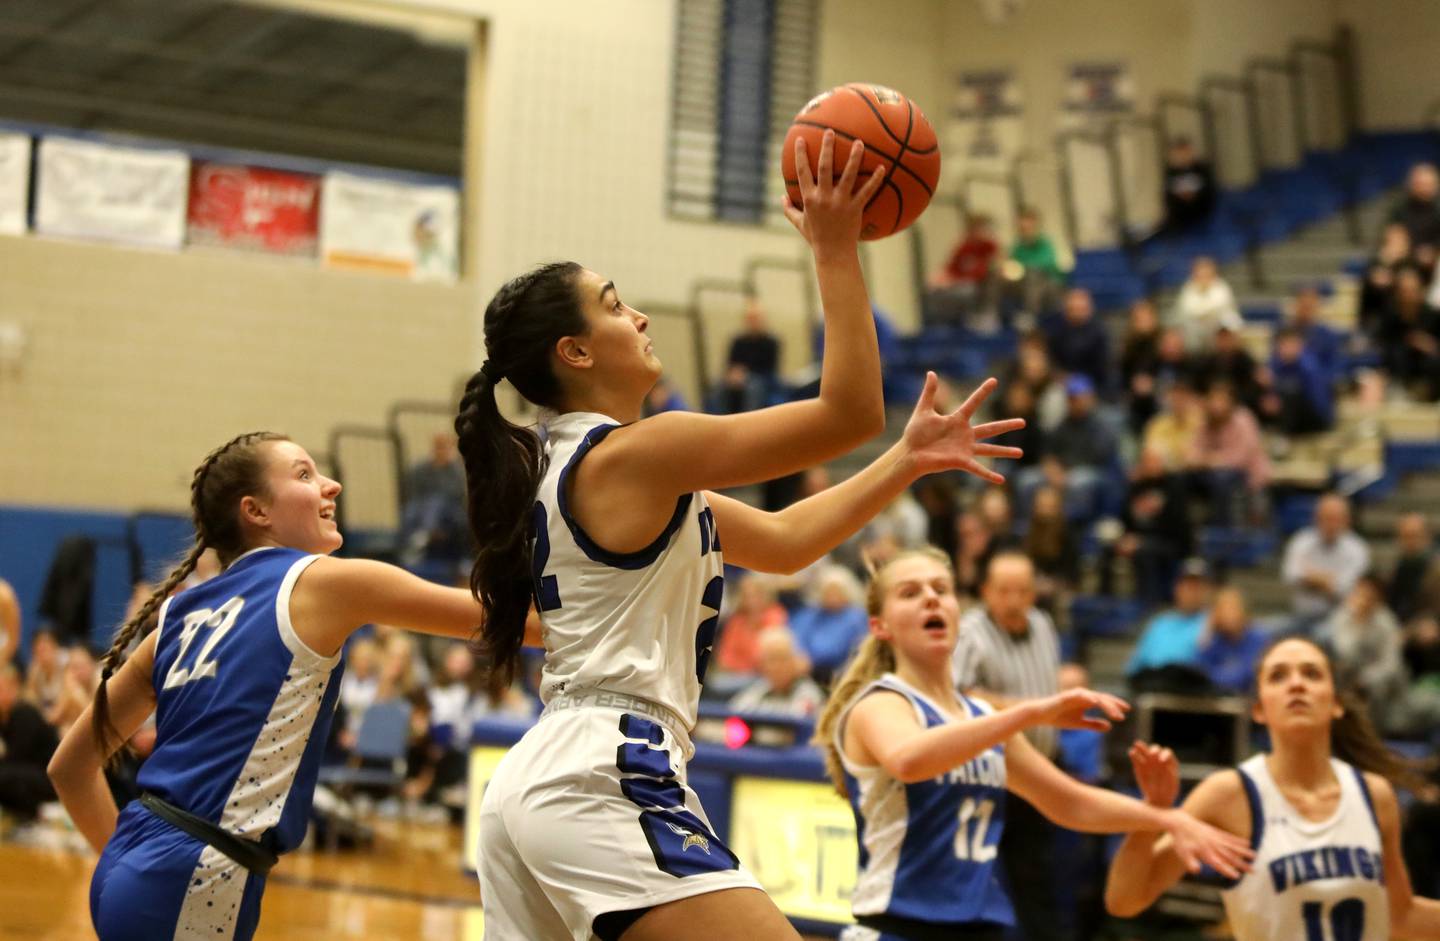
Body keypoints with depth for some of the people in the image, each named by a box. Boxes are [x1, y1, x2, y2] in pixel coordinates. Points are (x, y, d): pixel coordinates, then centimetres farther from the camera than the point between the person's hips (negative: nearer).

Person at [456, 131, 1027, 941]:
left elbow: (784, 542, 23)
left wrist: (910, 460, 21)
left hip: (534, 781, 10)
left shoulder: (573, 463, 20)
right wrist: (836, 250, -5)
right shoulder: (635, 452, -8)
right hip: (604, 780, -10)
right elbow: (850, 412, -9)